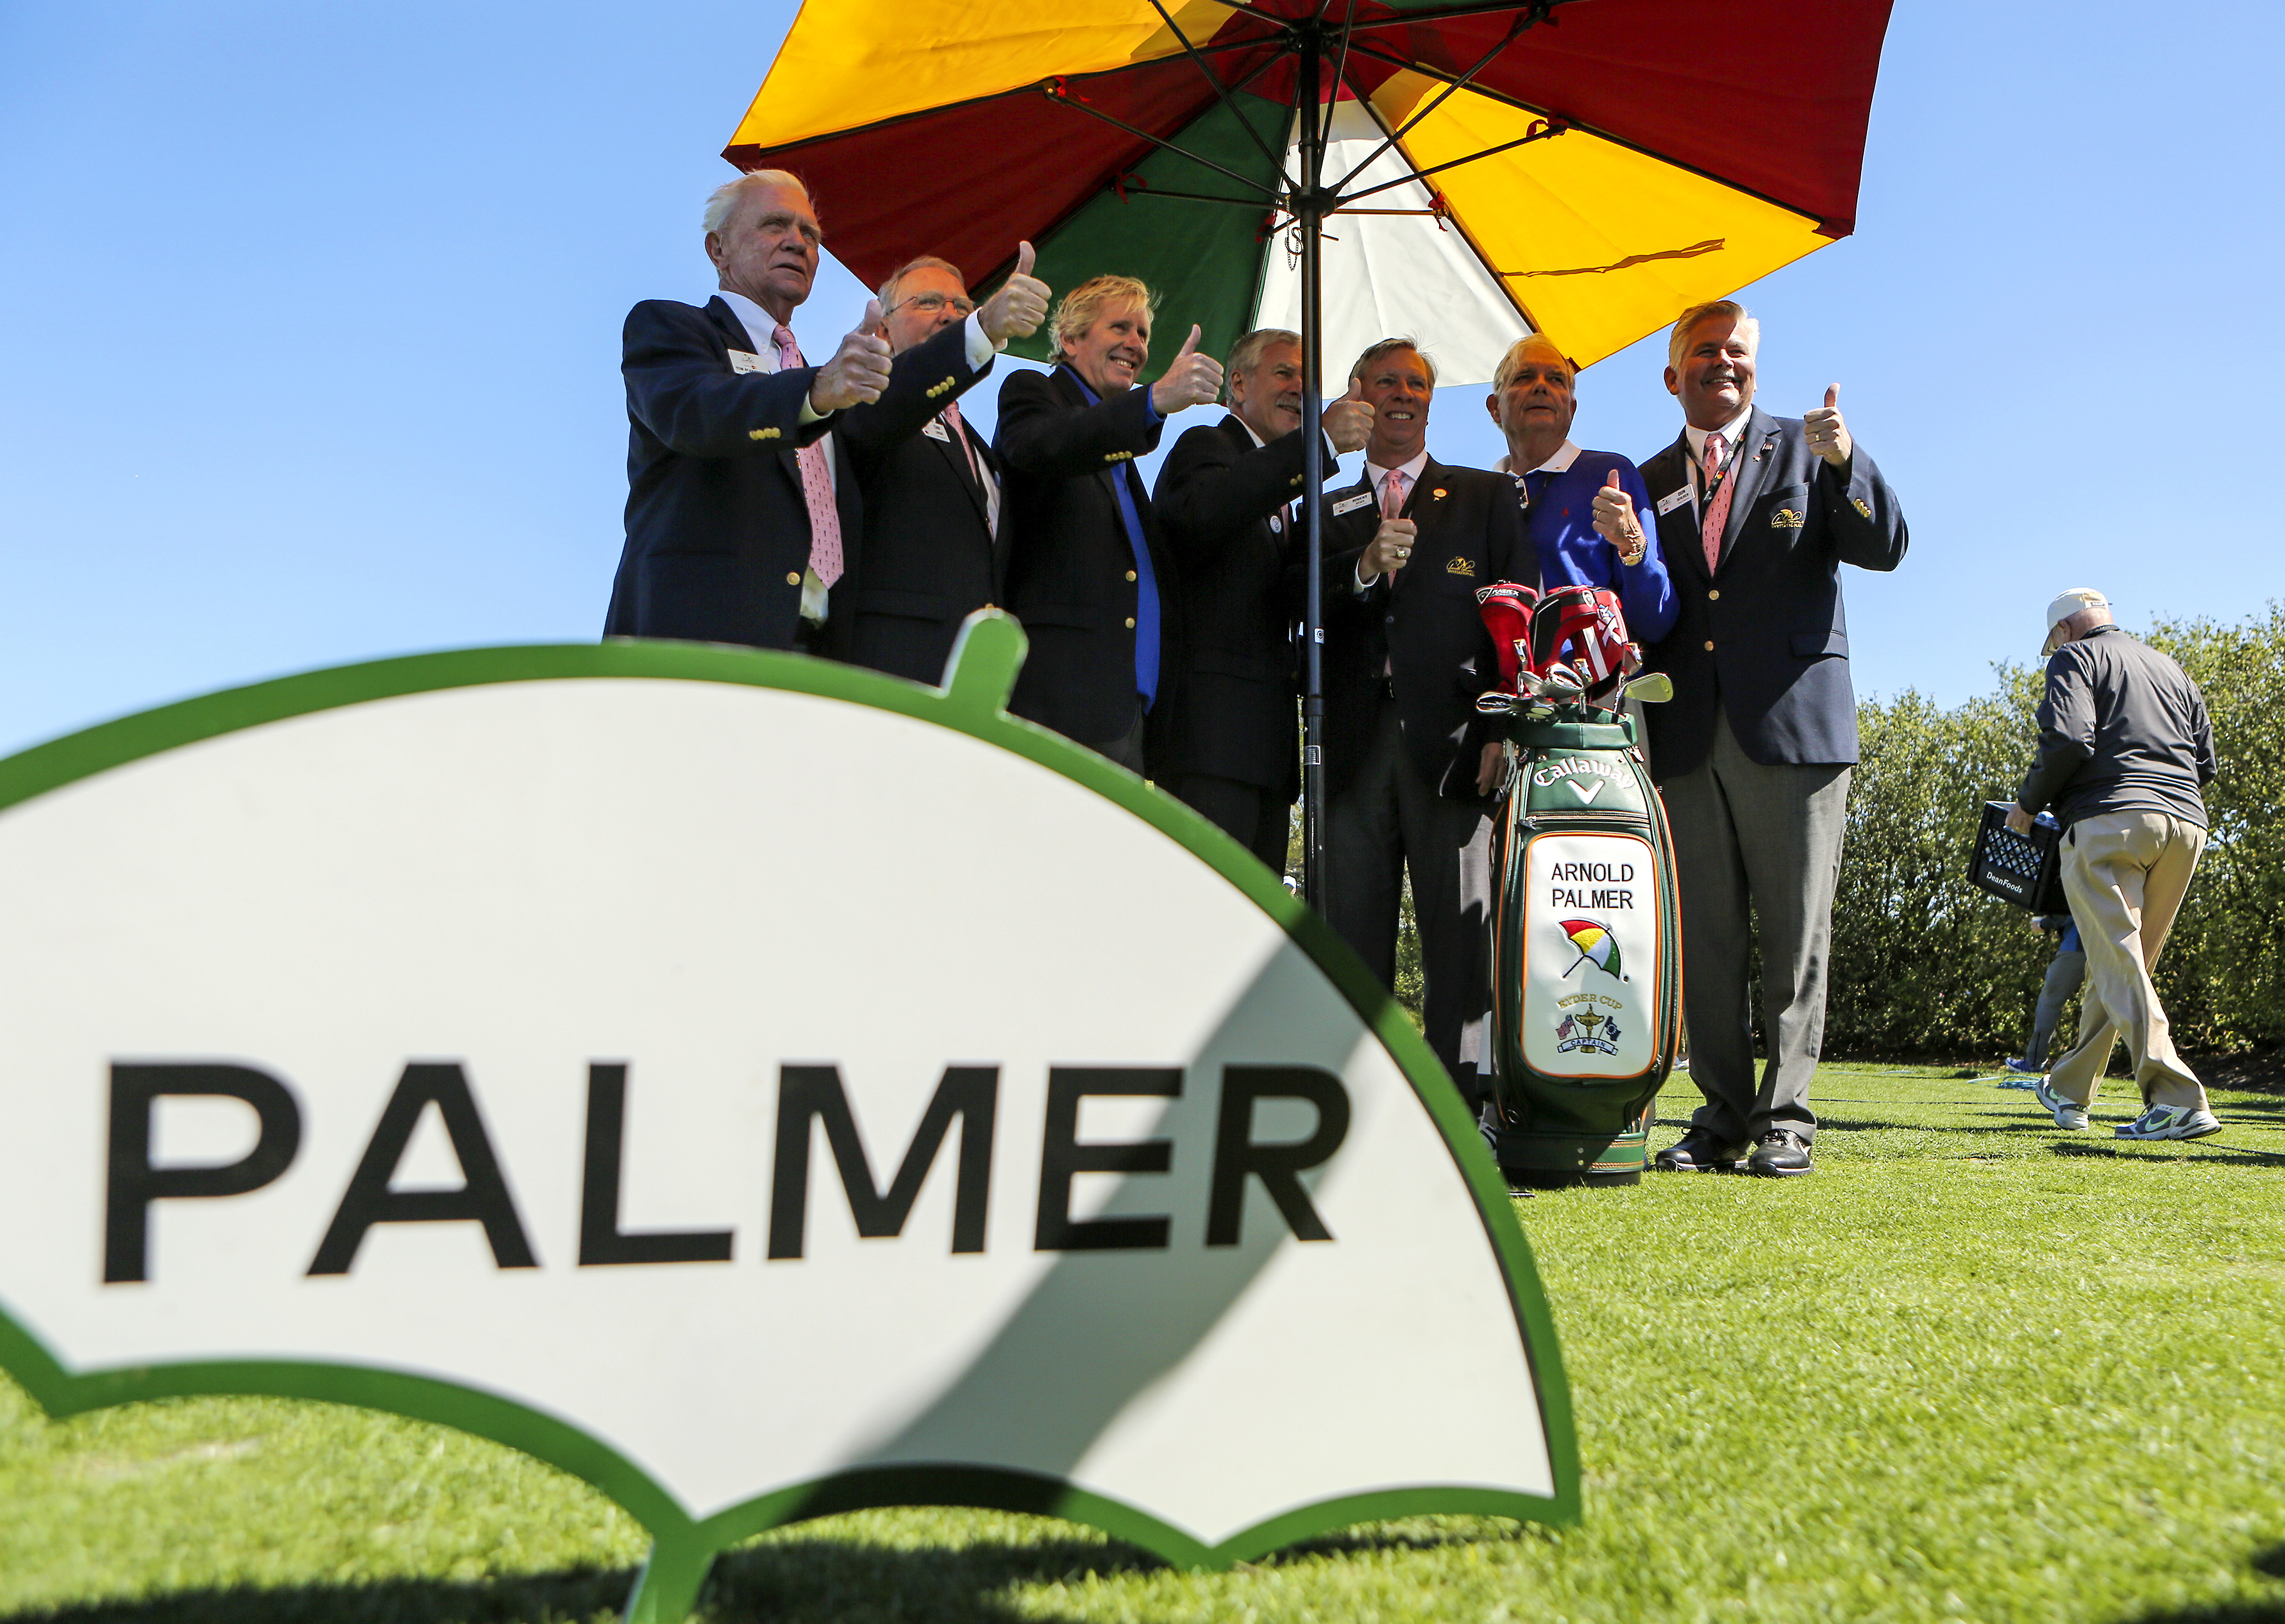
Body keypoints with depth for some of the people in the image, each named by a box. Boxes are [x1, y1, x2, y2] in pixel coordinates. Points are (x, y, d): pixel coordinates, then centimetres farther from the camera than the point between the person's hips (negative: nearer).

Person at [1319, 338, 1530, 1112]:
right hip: (1355, 746, 2)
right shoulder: (1330, 515, 22)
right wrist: (1365, 568, -11)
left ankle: (1461, 1101, -2)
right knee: (1353, 935, 0)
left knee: (1460, 934, -6)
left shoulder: (1487, 496, 16)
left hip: (1451, 741, -2)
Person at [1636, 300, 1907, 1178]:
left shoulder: (1804, 448, 10)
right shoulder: (1650, 481, 17)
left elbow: (1885, 547, -4)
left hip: (1793, 721, -2)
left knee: (1795, 932, -1)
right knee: (1706, 936, 4)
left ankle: (1784, 1117, 6)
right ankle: (1723, 1114, 13)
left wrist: (1843, 460, -17)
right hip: (1690, 735, 3)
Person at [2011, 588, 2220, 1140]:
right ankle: (2069, 1091, 24)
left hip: (2110, 820, -7)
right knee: (2120, 965, 14)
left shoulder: (2076, 657, 5)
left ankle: (2178, 1100, -22)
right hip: (2185, 825, 7)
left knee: (2119, 964, -10)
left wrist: (2028, 804, 0)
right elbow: (2206, 762, 21)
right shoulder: (2172, 669, 26)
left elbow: (2068, 740, -12)